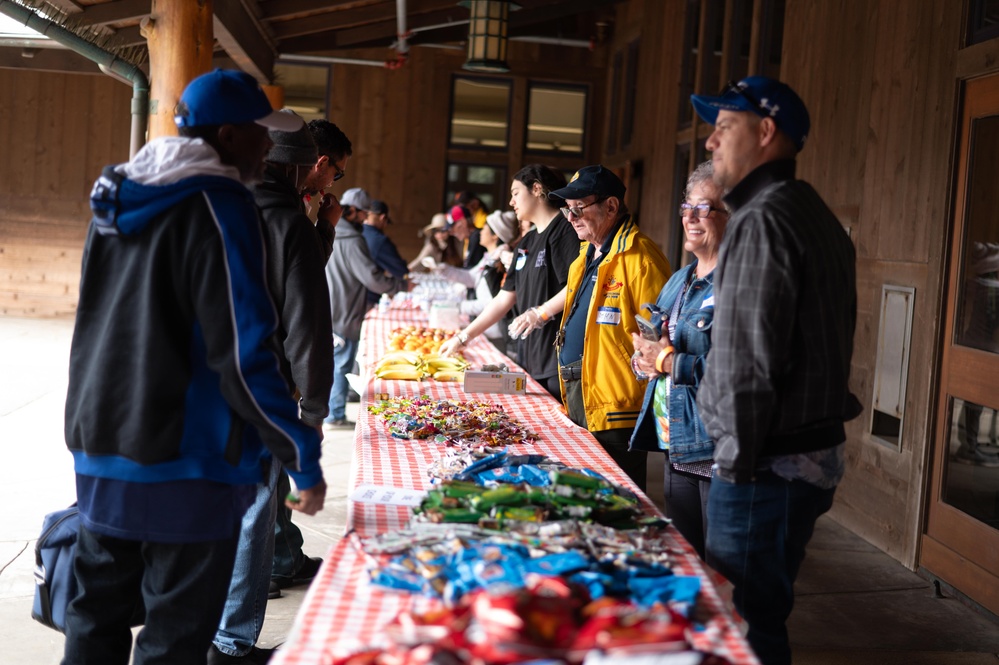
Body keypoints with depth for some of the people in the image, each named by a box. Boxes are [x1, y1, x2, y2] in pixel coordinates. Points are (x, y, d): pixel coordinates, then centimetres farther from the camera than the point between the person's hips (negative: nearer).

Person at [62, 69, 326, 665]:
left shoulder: (116, 196, 10)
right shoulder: (219, 207, -16)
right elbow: (244, 358, -21)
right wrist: (304, 459, -15)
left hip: (100, 453, 8)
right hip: (184, 466, -8)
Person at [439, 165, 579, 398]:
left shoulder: (564, 229, -8)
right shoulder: (527, 242, 17)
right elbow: (504, 300, 18)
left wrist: (540, 313, -19)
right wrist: (463, 337, 16)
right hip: (530, 353, 8)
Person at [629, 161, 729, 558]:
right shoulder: (678, 280, 16)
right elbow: (653, 344, 24)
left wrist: (672, 363, -20)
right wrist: (645, 357, 1)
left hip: (718, 452, -9)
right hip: (675, 447, 9)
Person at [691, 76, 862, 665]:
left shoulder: (763, 221, -16)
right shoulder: (815, 215, 15)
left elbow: (750, 363, -21)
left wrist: (738, 463, -13)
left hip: (768, 467, -10)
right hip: (817, 454, 10)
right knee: (767, 614, 20)